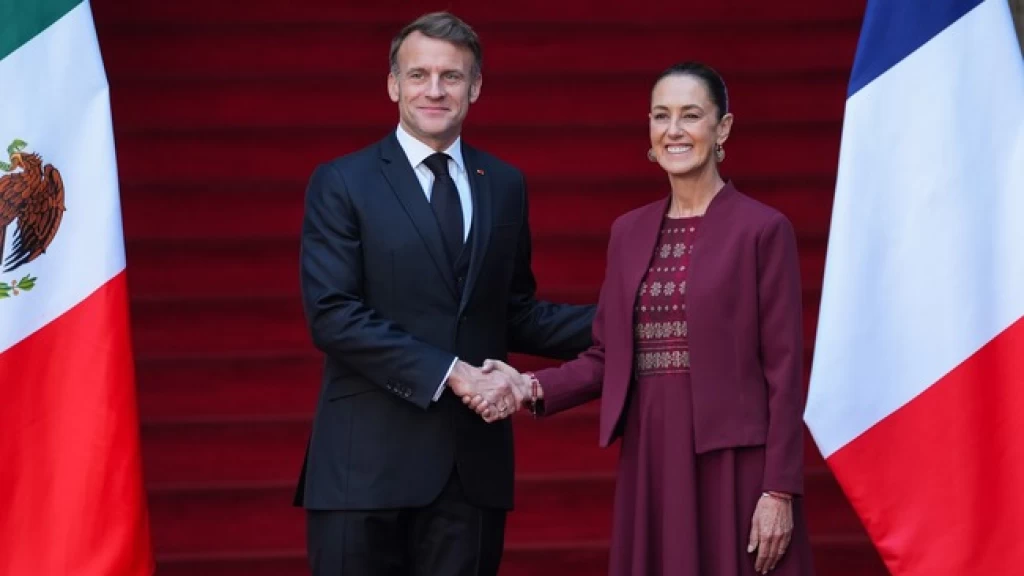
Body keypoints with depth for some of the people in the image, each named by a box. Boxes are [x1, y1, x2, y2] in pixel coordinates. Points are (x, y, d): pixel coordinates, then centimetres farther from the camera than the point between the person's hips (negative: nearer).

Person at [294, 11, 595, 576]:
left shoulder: (504, 184, 13)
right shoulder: (342, 184, -1)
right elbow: (333, 314, -11)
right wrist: (450, 373, -17)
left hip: (472, 464, 4)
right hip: (367, 462, -4)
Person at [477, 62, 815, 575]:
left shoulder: (762, 228, -5)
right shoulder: (629, 232, 12)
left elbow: (783, 369, -8)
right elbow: (608, 356, 12)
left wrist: (779, 492, -12)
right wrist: (533, 387, -5)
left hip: (733, 461, -5)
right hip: (650, 461, 5)